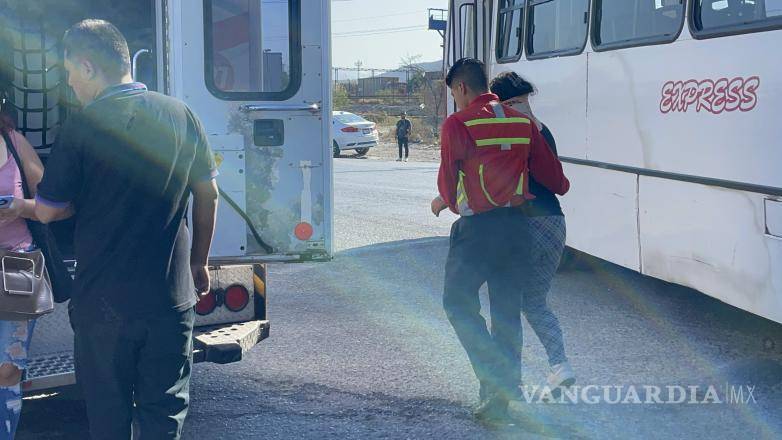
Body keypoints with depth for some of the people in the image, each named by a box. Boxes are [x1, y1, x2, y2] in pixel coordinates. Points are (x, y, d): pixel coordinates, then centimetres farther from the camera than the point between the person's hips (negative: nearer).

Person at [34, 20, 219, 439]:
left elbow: (47, 211, -6)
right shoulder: (180, 114, 0)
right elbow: (207, 194, 8)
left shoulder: (82, 126, -13)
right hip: (170, 296, 3)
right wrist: (199, 263, 19)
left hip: (103, 303, -3)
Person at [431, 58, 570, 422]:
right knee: (507, 311, 12)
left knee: (459, 302, 5)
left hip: (477, 228, -6)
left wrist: (445, 202, 20)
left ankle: (495, 381, -10)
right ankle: (506, 395, 15)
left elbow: (449, 178, -3)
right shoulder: (522, 121, 8)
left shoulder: (458, 124, -9)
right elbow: (548, 170, 12)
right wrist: (561, 187, 36)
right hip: (516, 225, 6)